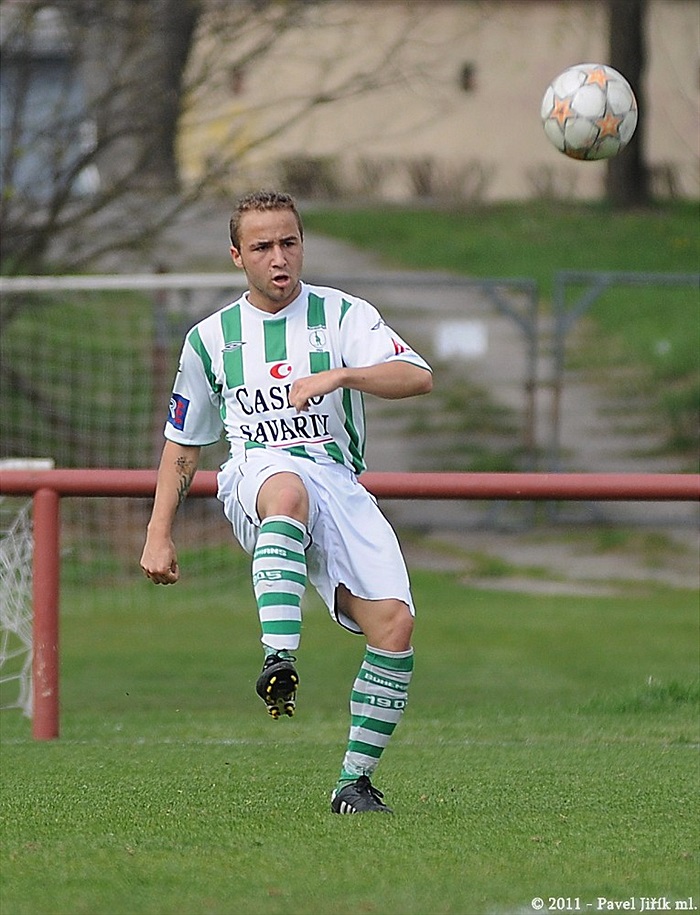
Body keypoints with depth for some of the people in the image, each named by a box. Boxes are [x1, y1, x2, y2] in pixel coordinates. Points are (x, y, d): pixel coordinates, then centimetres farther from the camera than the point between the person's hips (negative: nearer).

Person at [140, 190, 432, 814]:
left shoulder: (343, 315, 10)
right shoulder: (210, 339, 16)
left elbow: (418, 377, -6)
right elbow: (182, 444, 25)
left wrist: (340, 375, -22)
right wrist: (159, 535, 17)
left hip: (341, 485, 1)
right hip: (255, 475, -1)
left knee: (394, 623, -19)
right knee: (288, 488, -41)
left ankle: (355, 780, -4)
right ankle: (280, 659, -55)